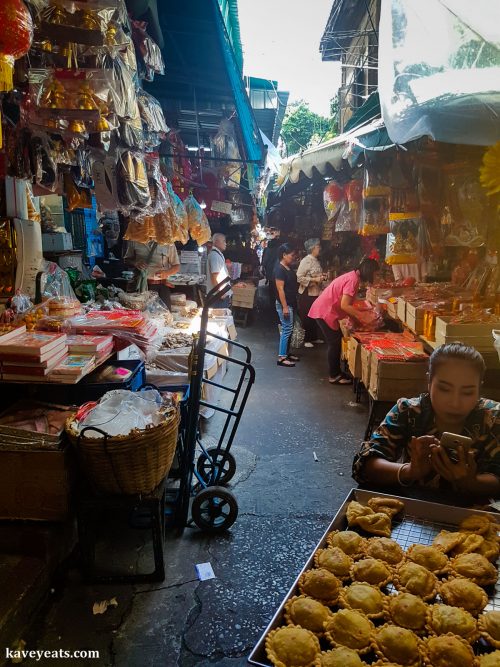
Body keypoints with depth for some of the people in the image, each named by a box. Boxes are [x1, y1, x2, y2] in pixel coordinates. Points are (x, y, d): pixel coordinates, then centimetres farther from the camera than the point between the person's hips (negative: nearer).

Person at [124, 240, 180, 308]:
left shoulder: (168, 243, 0)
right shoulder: (135, 241, 4)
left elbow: (176, 266, 5)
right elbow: (126, 259, 16)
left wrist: (166, 272, -16)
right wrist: (135, 263, -7)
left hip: (161, 285, -1)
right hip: (141, 284, 1)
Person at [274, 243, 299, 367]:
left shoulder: (289, 268, 11)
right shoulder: (279, 269, -17)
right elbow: (280, 289, -20)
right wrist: (284, 307, -22)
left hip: (291, 303, 9)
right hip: (285, 304, -9)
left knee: (289, 329, 14)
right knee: (287, 329, -8)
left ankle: (286, 353, 24)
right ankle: (281, 358, -3)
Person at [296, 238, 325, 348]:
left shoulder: (316, 261, 10)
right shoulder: (306, 261, -16)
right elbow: (299, 277, -22)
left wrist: (321, 277, 4)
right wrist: (315, 279, -22)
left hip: (316, 292, 8)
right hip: (306, 293, -8)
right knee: (306, 317, 1)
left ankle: (314, 337, 27)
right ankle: (304, 339, 12)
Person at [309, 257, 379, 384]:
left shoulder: (353, 276, 10)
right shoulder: (353, 280, -20)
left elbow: (346, 303, 12)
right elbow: (344, 305, -24)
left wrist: (358, 314, 8)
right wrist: (361, 316, -16)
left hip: (326, 310, 10)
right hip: (325, 312, -10)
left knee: (336, 342, 15)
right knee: (335, 343, -2)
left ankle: (336, 372, 24)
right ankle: (334, 376, 8)